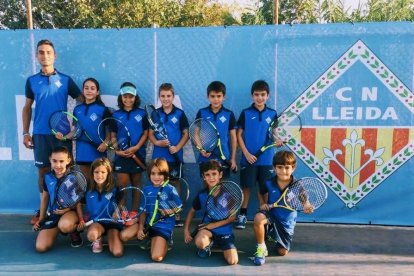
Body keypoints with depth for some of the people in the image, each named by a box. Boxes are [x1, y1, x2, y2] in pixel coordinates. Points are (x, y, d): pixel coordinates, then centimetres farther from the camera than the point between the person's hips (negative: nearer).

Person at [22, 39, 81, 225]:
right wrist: (25, 133, 6)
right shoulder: (32, 81, 7)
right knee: (43, 171, 8)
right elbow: (27, 108, 12)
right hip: (40, 134, 1)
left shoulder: (66, 80, 2)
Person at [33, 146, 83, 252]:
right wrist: (41, 219, 16)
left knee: (65, 225, -42)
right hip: (52, 214, 4)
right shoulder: (47, 177, 1)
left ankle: (74, 233, -3)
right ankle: (57, 230, 18)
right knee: (40, 247, -12)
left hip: (70, 211, -4)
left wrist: (81, 219, -21)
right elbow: (44, 199, 15)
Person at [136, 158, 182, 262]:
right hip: (148, 225, 6)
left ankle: (164, 243, 16)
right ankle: (152, 239, 13)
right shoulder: (146, 190, 4)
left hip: (164, 226, -6)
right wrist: (140, 228, -7)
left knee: (156, 257, -18)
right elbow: (143, 211, 5)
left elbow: (179, 208, -2)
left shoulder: (170, 189, -9)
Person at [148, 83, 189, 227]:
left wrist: (178, 147, -14)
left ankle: (176, 214, 16)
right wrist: (157, 142, -14)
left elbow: (186, 134, 1)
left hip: (175, 156, -1)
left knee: (175, 183, 6)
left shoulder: (179, 114, 0)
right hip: (158, 156, 2)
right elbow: (150, 133, 7)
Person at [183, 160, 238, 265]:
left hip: (225, 230, 0)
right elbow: (192, 212, 11)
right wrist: (186, 230, 2)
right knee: (200, 242, -35)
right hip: (207, 227, 1)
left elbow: (232, 217, -11)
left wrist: (213, 225, -17)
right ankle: (208, 244, 6)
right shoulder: (201, 195, -6)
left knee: (233, 261, -17)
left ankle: (219, 244, 16)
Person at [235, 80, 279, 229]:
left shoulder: (272, 114, 5)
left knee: (264, 188, 9)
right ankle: (242, 214, 19)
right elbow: (239, 135, -1)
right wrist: (246, 153, -10)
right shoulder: (245, 113, -1)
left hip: (266, 159, 2)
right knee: (246, 187, 5)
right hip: (248, 158, -2)